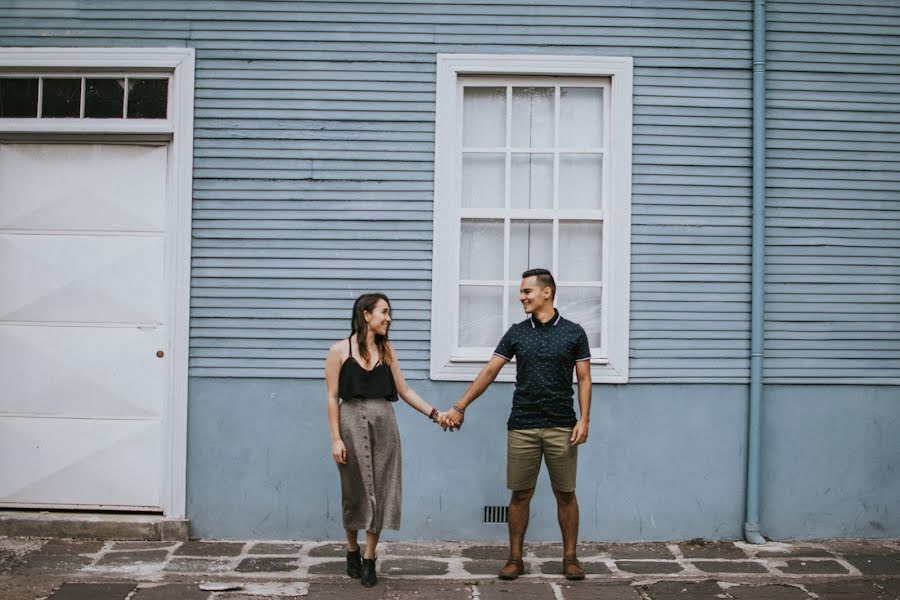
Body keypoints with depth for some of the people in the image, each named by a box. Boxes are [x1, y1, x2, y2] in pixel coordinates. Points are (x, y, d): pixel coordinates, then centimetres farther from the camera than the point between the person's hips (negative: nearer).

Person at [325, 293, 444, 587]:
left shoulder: (386, 350, 8)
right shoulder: (340, 350, -2)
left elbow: (405, 391, 7)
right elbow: (333, 397, -3)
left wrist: (434, 413, -3)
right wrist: (336, 438, -9)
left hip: (383, 424, 3)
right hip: (352, 422, -3)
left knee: (380, 490, 2)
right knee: (355, 491, 8)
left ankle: (369, 558, 12)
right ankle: (352, 550, 29)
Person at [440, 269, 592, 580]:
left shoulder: (573, 333, 1)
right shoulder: (516, 333, 6)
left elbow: (584, 379, 2)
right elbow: (489, 372, 6)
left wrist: (584, 419, -8)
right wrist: (459, 407, 3)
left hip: (562, 427, -1)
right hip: (522, 427, 1)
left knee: (566, 494, 5)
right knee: (520, 494, 6)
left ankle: (570, 557, 17)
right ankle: (515, 558, 15)